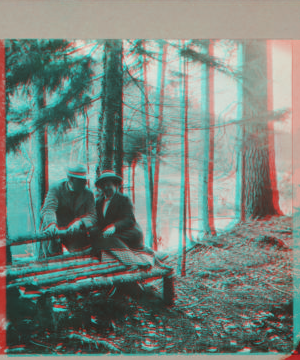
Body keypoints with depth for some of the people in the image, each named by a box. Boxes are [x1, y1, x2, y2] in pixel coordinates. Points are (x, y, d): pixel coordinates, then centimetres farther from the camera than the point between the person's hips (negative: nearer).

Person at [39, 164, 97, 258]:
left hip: (75, 230, 1)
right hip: (56, 229, -1)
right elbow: (48, 209, -24)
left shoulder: (88, 193, -2)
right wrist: (52, 224, -48)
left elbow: (92, 216, -12)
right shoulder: (56, 189, -9)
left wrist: (79, 223, -36)